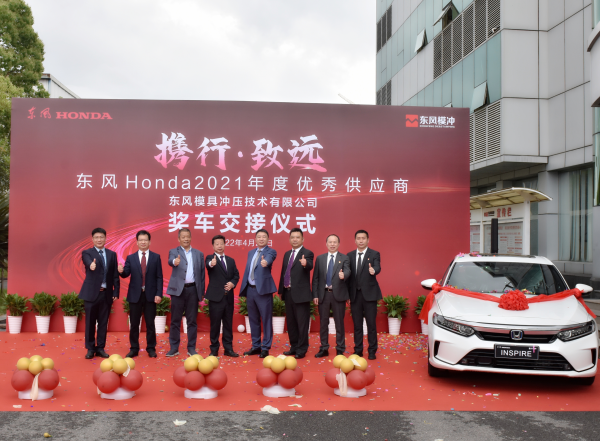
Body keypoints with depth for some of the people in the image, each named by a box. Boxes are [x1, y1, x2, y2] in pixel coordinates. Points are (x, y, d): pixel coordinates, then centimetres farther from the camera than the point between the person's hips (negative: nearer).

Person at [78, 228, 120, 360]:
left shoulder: (112, 254, 9)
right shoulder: (87, 253, -1)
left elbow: (115, 275, 7)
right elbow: (88, 262, -26)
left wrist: (116, 292, 1)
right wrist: (91, 265, -49)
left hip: (107, 293, 3)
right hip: (91, 293, -2)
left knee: (103, 322, 8)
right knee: (90, 322, 5)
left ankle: (100, 348, 18)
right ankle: (90, 348, 18)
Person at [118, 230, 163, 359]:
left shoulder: (156, 257, 3)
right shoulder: (130, 258, 6)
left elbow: (159, 277, 0)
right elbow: (126, 274, -6)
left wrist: (159, 294, -9)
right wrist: (121, 271, -30)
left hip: (150, 295, -1)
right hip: (135, 295, 1)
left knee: (150, 323, 6)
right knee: (134, 324, 7)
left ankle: (151, 348, 15)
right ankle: (134, 349, 17)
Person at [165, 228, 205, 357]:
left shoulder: (199, 254, 11)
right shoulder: (173, 252, 4)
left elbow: (202, 273, 10)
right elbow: (170, 261, -19)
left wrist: (202, 292, 6)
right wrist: (175, 261, -44)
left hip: (193, 290, 2)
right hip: (178, 289, -1)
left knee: (192, 320, 5)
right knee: (175, 320, 4)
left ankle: (191, 348, 13)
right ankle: (174, 348, 13)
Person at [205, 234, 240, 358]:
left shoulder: (231, 260, 13)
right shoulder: (210, 258, -3)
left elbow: (236, 275, 13)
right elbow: (208, 264, -27)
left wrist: (233, 283, -8)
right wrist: (211, 264, -51)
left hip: (228, 296, 5)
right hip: (216, 296, -4)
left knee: (228, 324, 10)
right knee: (215, 324, 2)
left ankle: (228, 349, 17)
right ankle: (214, 349, 12)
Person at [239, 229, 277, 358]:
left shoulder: (271, 251, -3)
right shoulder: (251, 252, 17)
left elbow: (269, 259, -27)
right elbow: (247, 270, 17)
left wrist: (265, 262, -50)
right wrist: (244, 289, 13)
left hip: (263, 289, -6)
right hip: (250, 289, 6)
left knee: (266, 319, -1)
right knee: (253, 319, 13)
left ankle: (265, 348, 7)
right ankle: (256, 346, 23)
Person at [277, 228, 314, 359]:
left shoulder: (307, 253, -7)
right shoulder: (287, 254, 15)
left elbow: (310, 266, -27)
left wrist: (305, 264, -50)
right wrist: (281, 290, 15)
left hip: (300, 293, -7)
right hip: (288, 293, 7)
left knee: (302, 323, -1)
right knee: (291, 322, 14)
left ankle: (301, 350, 7)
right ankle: (294, 347, 25)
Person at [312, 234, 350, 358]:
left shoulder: (344, 258, 3)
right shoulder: (320, 258, 9)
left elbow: (347, 271, -14)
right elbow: (315, 278, 7)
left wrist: (343, 275, -38)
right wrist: (315, 295, 0)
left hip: (338, 294, -2)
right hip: (323, 294, 2)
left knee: (339, 323, 3)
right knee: (323, 322, 9)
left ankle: (340, 349, 13)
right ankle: (324, 349, 19)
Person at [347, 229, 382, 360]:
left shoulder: (374, 254, 1)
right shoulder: (350, 255, 10)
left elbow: (378, 268, -16)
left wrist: (373, 270, -40)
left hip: (369, 294, -3)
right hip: (355, 294, 3)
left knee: (371, 324, 1)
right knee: (357, 324, 10)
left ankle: (372, 351, 11)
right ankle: (358, 350, 20)